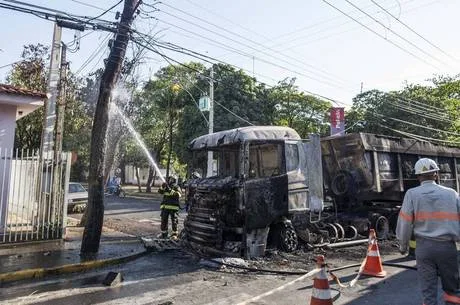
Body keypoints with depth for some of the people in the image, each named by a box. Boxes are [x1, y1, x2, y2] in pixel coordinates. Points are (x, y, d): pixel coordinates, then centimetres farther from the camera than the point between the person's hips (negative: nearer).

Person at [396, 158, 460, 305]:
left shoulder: (412, 194, -3)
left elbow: (405, 223, -4)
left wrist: (403, 245, 7)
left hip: (424, 246, -1)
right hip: (447, 246, 2)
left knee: (428, 289, 7)